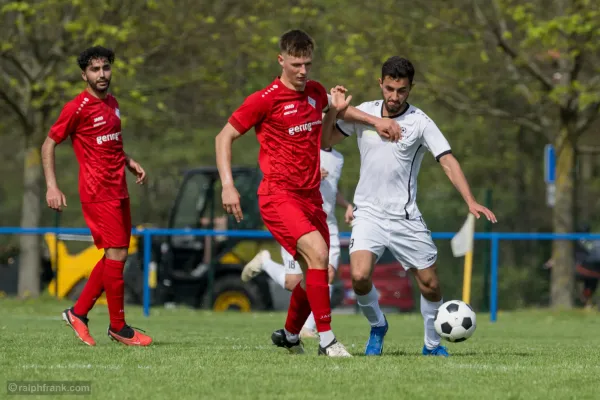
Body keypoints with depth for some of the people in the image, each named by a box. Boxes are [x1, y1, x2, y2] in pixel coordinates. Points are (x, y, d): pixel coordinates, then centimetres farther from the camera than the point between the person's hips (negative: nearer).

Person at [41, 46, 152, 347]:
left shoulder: (112, 103, 13)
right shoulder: (78, 107, -10)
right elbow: (48, 145, -6)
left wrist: (129, 161, 13)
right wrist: (52, 187, -14)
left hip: (118, 191, 8)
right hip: (98, 193, -8)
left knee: (115, 256, 9)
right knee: (117, 254, -10)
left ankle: (78, 312, 19)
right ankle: (118, 327, -1)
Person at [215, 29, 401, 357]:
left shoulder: (315, 93, 10)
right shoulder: (264, 100, -10)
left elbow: (338, 109, 34)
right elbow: (224, 137, -4)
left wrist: (375, 121, 22)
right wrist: (228, 186, -14)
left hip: (310, 196, 7)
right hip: (278, 196, -7)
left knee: (316, 274, 10)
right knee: (317, 253, -26)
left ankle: (289, 336, 33)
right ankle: (326, 340, -23)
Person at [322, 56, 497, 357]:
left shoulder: (420, 122, -6)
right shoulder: (364, 112, 2)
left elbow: (448, 162, -13)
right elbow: (326, 140, 11)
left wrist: (471, 202, -26)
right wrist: (331, 111, -9)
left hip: (405, 216, -1)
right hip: (368, 213, 1)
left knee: (429, 283, 0)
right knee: (360, 276, -20)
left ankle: (432, 344, 25)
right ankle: (377, 326, 9)